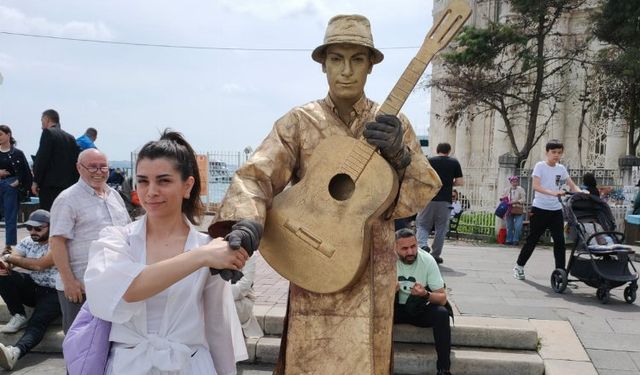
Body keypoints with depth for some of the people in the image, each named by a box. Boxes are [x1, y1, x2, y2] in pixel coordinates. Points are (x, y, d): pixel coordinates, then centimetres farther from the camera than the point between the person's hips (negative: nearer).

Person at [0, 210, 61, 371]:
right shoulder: (27, 242, 8)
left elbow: (39, 265, -23)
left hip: (52, 293, -7)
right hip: (31, 287, 7)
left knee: (38, 322, -33)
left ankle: (15, 352, -60)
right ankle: (19, 316, -7)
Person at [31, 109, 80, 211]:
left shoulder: (48, 133, -5)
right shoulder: (70, 137, 13)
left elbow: (42, 158, -11)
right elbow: (75, 161, 11)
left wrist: (35, 181, -7)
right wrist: (74, 182, 14)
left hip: (50, 185, -7)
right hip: (68, 184, 7)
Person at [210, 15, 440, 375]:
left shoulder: (394, 124, 3)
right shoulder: (299, 122, -3)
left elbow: (425, 192, -1)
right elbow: (256, 176, -15)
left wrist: (399, 156, -21)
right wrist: (243, 225, -35)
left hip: (373, 274, 2)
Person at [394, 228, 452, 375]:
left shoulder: (428, 260, -17)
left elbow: (442, 298, -14)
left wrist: (426, 294, -36)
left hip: (421, 309, 0)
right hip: (396, 309, 0)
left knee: (442, 313, -29)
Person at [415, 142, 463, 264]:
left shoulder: (429, 161, 3)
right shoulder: (454, 163, 5)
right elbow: (460, 182, 1)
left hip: (429, 199, 0)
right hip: (445, 201, 0)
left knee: (422, 224, 9)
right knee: (441, 228, 8)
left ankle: (423, 244, -15)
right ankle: (435, 255, 10)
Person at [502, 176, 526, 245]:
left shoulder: (521, 189, -1)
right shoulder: (506, 190, 10)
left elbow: (523, 199, -9)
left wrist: (515, 202, -20)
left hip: (518, 211, -3)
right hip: (509, 211, 3)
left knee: (518, 227, -10)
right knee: (509, 227, 4)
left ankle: (516, 240, 3)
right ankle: (509, 240, 13)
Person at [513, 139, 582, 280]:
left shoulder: (561, 168, 9)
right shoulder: (540, 166, -6)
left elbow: (573, 186, 8)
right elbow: (535, 186, -19)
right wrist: (553, 193, -34)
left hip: (556, 210, 4)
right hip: (540, 209, -4)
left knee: (559, 241, -2)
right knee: (532, 240, 5)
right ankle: (519, 266, 21)